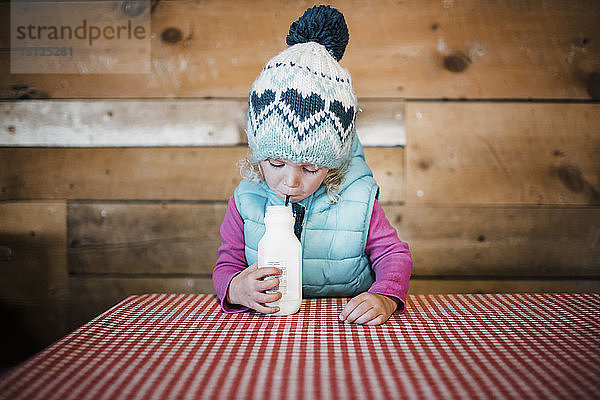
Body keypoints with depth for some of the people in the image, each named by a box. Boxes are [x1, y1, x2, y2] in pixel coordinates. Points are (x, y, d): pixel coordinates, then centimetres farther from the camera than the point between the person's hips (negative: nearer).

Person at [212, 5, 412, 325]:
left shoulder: (358, 201, -7)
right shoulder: (245, 201, -4)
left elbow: (394, 255, 0)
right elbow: (227, 263, 1)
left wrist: (385, 297, -22)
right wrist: (236, 288, -25)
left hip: (346, 324, -1)